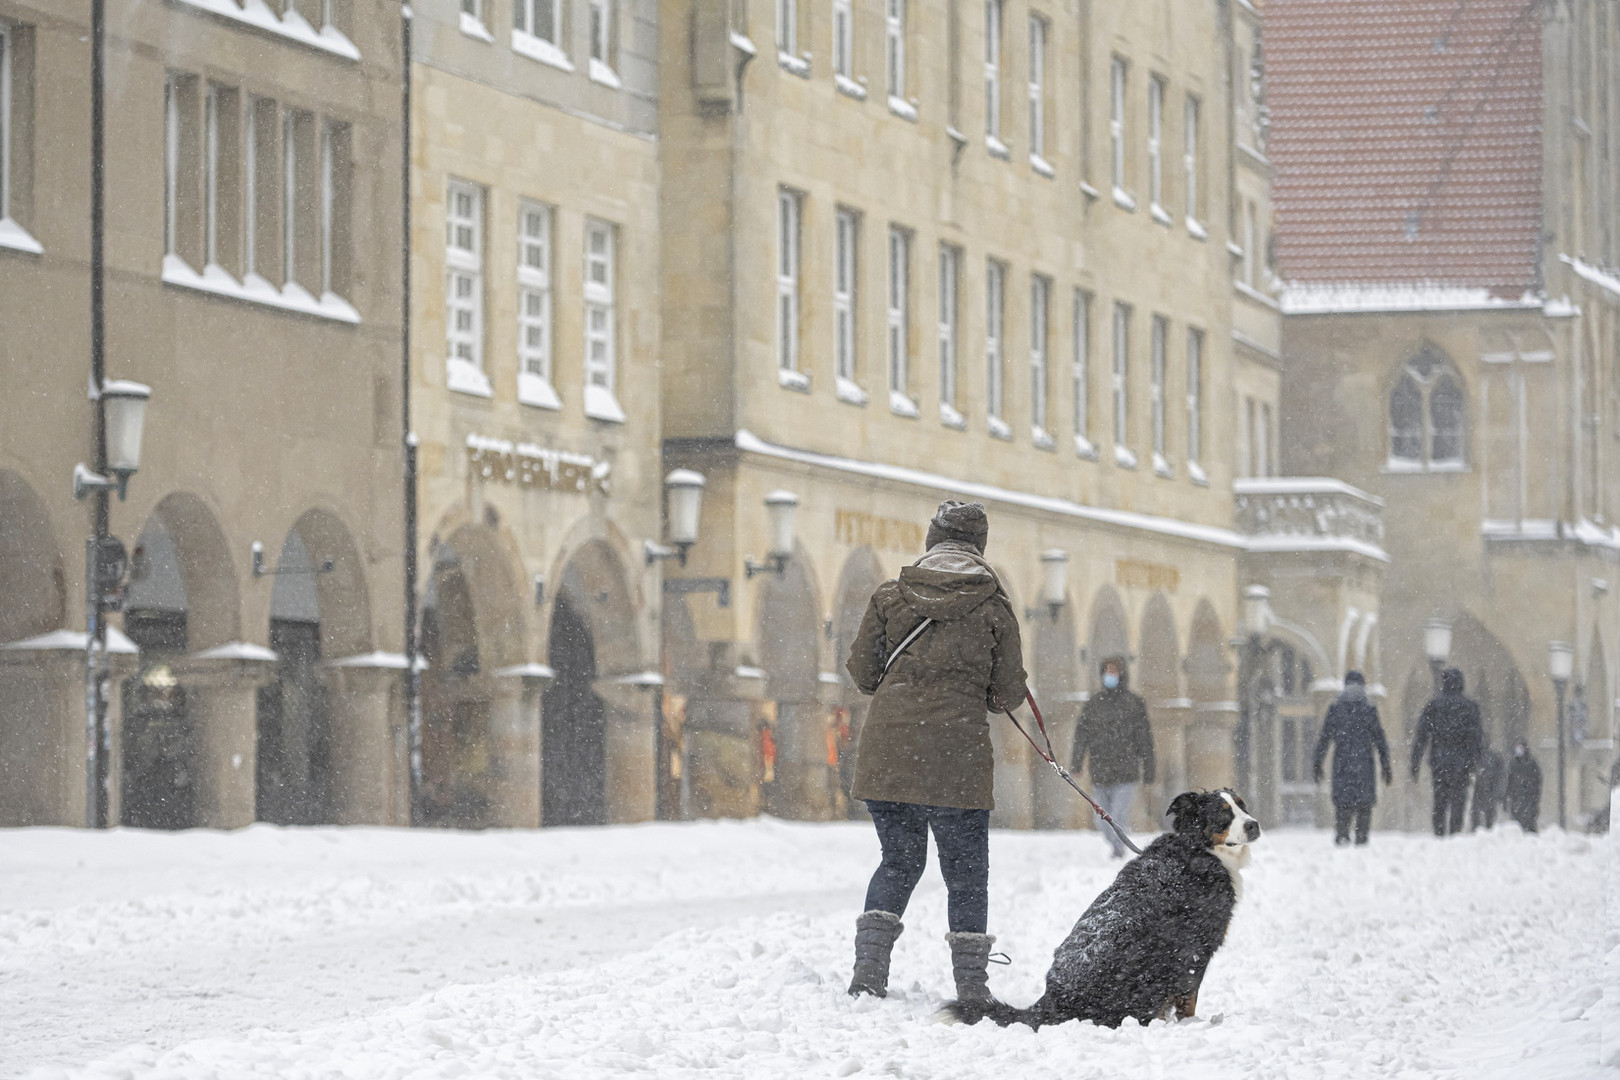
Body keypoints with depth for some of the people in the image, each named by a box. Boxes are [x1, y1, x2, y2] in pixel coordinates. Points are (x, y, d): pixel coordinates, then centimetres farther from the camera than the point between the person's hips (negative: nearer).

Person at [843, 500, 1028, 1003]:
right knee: (966, 874, 8)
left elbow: (862, 672, 8)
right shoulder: (993, 606, 1)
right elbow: (1008, 692, 4)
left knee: (899, 862, 17)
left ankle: (868, 970, 5)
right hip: (958, 752, -2)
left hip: (886, 749, 3)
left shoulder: (889, 596, 5)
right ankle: (971, 987, 6)